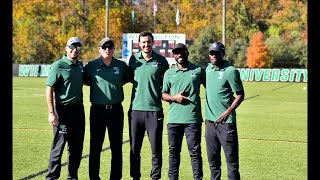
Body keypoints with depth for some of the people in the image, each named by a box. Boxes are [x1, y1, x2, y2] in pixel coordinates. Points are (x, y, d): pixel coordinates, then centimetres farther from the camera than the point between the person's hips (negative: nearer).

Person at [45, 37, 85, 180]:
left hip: (78, 109, 7)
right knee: (59, 145, -4)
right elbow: (49, 89, -12)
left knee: (77, 146, 11)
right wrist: (51, 113, -17)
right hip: (63, 110, -7)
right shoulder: (58, 66, -8)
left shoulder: (80, 65, 12)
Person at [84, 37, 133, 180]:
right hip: (98, 110, -2)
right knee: (95, 146, 2)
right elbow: (84, 81, 11)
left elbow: (129, 78, 18)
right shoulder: (91, 66, 0)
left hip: (116, 110, 2)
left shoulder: (121, 65, 5)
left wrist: (117, 85, 7)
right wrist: (97, 85, 1)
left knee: (116, 146, 7)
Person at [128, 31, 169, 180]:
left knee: (156, 149, 1)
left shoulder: (161, 60, 1)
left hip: (154, 110, -2)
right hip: (136, 108, 2)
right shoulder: (133, 59, 5)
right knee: (134, 148, 8)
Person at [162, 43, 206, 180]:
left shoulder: (198, 70, 6)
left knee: (195, 151, -1)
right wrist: (174, 97, -7)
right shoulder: (169, 73, 12)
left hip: (193, 118, -2)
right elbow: (163, 94, 13)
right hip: (173, 119, 2)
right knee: (173, 151, 8)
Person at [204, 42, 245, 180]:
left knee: (231, 158, -2)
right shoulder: (208, 68, 10)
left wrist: (227, 112, -20)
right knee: (212, 158, 14)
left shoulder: (230, 71, -10)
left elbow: (240, 95, -9)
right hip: (210, 120, 7)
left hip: (225, 121, -7)